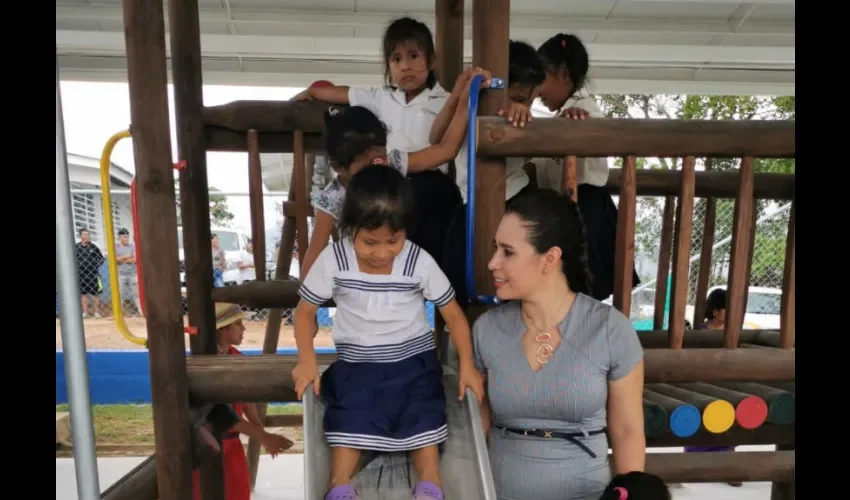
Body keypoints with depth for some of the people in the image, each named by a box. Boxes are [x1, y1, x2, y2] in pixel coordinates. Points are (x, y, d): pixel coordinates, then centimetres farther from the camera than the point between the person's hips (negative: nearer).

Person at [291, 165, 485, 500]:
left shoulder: (420, 262, -14)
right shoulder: (333, 260, -12)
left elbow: (453, 313, -4)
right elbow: (305, 311, -1)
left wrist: (467, 366, -10)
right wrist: (307, 361, -13)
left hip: (413, 361, 0)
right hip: (357, 364, 0)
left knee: (422, 420, -9)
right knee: (350, 419, -16)